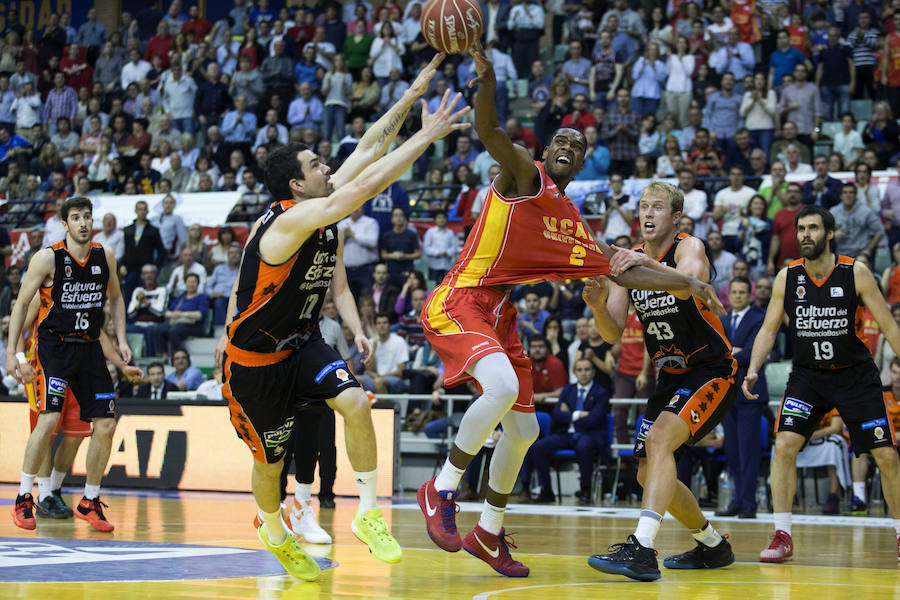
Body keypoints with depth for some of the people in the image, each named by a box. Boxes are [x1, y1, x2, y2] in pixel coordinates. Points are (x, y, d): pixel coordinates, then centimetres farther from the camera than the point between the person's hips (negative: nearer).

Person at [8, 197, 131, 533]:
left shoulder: (105, 257, 4)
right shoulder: (48, 258, -10)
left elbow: (115, 299, 19)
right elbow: (21, 303, -4)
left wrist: (121, 340, 8)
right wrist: (11, 352, -9)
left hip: (89, 348, 5)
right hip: (54, 345, -5)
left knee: (106, 425, 1)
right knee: (49, 419, -20)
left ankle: (90, 502, 15)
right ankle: (24, 499, -7)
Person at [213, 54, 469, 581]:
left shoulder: (326, 217, -4)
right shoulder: (290, 220, -28)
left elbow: (368, 148, -4)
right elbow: (367, 185, -37)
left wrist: (413, 94, -11)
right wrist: (428, 136, -35)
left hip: (303, 342, 6)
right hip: (255, 355, -6)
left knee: (356, 402, -20)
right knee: (270, 460, 8)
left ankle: (369, 516, -9)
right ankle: (274, 535, 38)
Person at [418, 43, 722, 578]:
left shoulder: (575, 226, 16)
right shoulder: (525, 174, -5)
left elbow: (625, 270, 22)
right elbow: (489, 131, -25)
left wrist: (689, 284, 15)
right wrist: (486, 77, -43)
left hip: (501, 317, 9)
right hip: (459, 303, -9)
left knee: (523, 430, 12)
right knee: (504, 388, -32)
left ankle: (490, 534, 28)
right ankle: (441, 490, -16)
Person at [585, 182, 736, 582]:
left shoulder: (689, 247, -13)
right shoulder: (630, 260, 5)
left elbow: (688, 285, -38)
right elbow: (613, 334, -1)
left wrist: (648, 265, -56)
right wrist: (598, 305, -22)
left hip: (711, 370, -8)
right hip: (671, 377, 8)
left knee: (659, 439, -29)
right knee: (649, 474, 9)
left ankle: (642, 549, -39)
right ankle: (713, 546, 30)